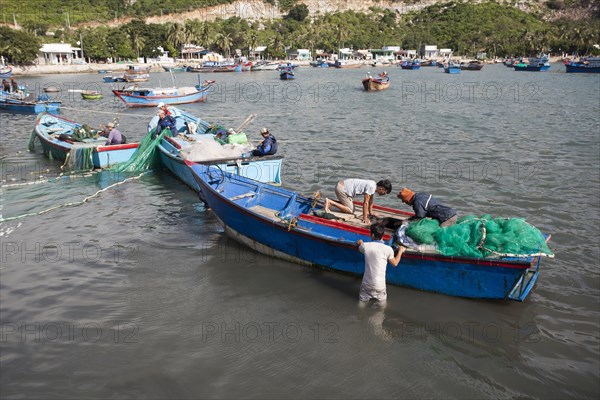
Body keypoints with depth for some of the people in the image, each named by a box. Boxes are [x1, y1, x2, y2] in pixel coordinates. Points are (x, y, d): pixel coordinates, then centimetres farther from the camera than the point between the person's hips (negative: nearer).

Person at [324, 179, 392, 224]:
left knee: (352, 208, 17)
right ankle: (330, 202, -9)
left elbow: (370, 200, 19)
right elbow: (365, 203, -23)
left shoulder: (373, 185, 6)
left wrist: (371, 212, 21)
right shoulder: (371, 186, -22)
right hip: (342, 188, -10)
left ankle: (330, 202, 16)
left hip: (342, 186, 10)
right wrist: (365, 218, -21)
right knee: (350, 210, -9)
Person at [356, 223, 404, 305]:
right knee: (382, 305, 14)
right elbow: (395, 263, 1)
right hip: (379, 284, -2)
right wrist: (400, 251, 16)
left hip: (366, 282, 2)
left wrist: (360, 243, 39)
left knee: (362, 302, 19)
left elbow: (360, 249, 17)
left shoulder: (365, 246, -8)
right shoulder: (388, 249, -14)